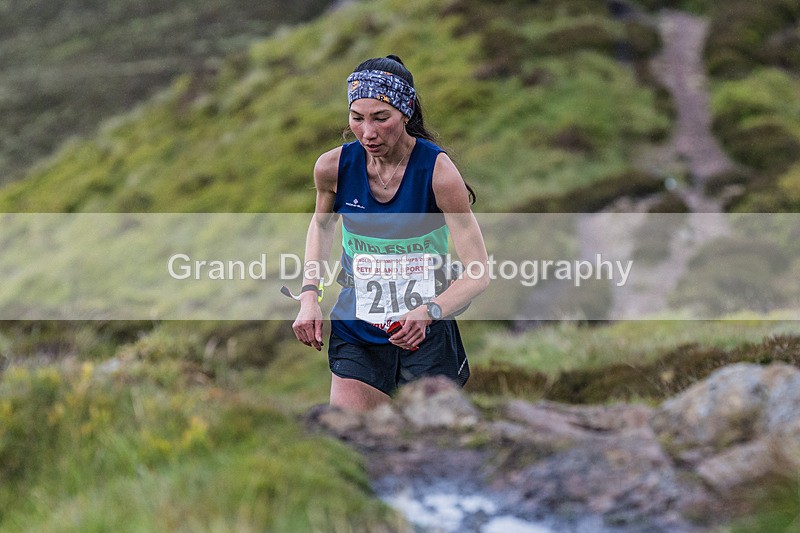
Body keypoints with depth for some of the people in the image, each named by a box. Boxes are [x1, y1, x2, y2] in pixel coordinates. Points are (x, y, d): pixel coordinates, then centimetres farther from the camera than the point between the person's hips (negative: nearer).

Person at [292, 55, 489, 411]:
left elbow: (478, 273, -16)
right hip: (356, 334, 2)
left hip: (427, 335, -2)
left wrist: (431, 311, -33)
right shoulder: (333, 167, -8)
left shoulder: (438, 172, -17)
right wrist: (309, 295, 4)